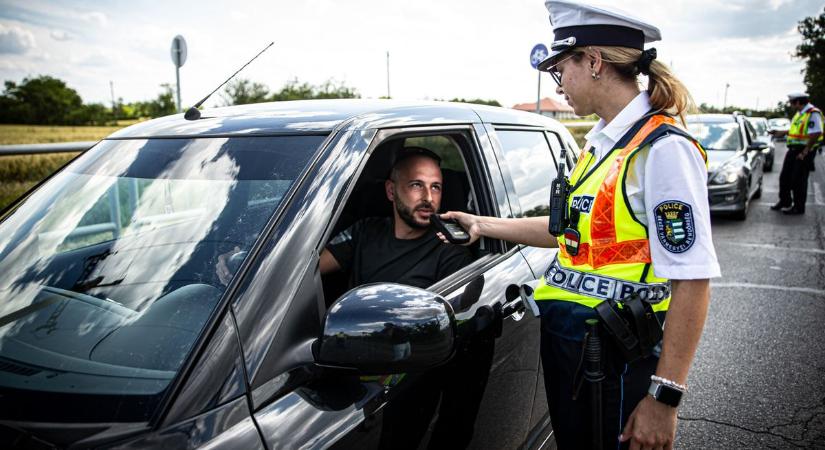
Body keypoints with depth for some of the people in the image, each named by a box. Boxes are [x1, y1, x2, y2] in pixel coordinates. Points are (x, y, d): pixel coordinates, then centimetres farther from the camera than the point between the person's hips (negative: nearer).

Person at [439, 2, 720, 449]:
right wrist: (483, 226, 19)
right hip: (563, 341, 8)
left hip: (616, 361, -8)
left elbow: (692, 281, -22)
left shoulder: (662, 148, -19)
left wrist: (664, 398, -22)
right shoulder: (600, 140, 8)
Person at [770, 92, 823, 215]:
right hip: (793, 149, 9)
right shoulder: (799, 113, 13)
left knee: (798, 180, -2)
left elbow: (816, 134, -23)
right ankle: (784, 202, 29)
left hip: (804, 151, -9)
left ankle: (799, 207, 9)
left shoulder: (813, 113, -18)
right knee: (784, 177, 14)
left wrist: (805, 152, -22)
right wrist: (782, 132, 25)